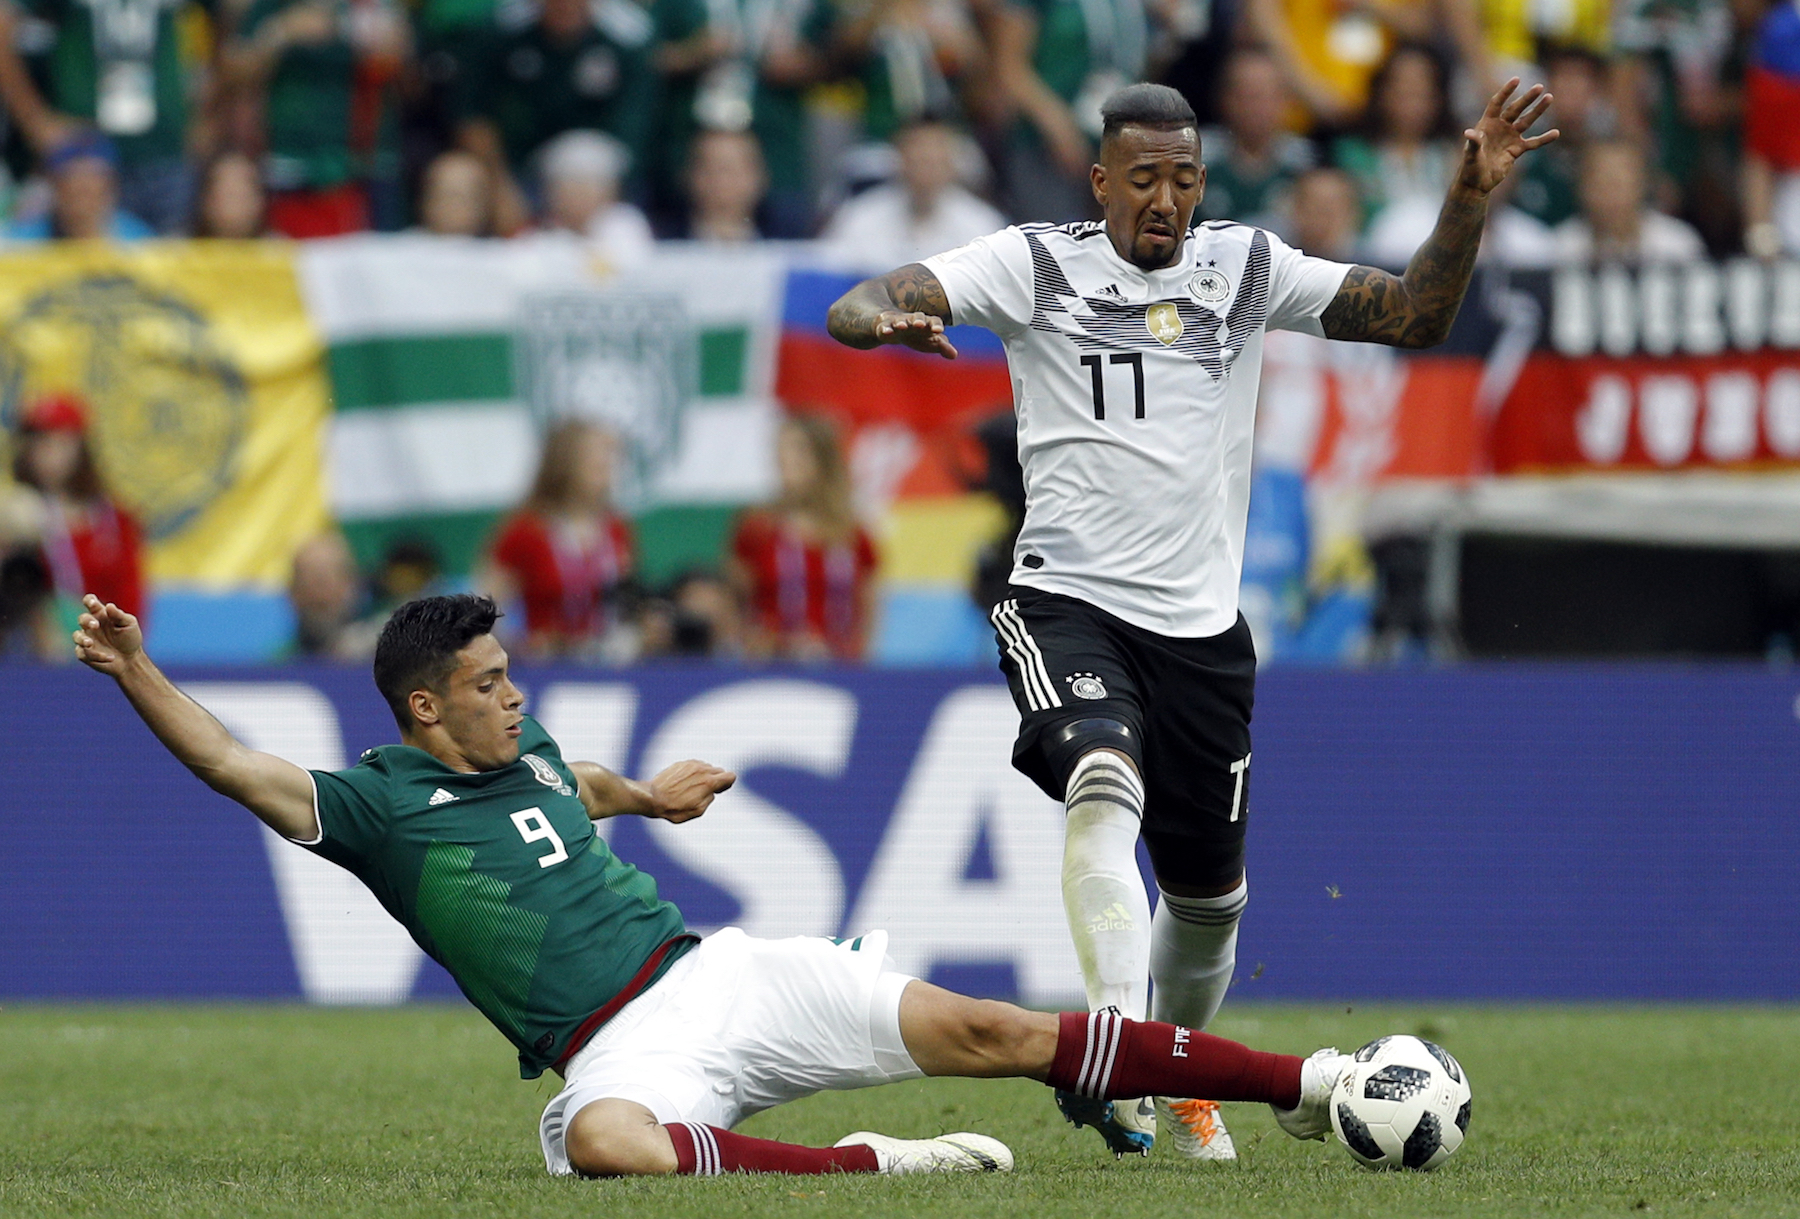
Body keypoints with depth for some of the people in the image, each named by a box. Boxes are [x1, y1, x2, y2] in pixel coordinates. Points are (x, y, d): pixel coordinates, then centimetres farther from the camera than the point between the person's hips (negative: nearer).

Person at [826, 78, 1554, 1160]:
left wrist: (1471, 200, -7)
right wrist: (884, 318, -34)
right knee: (1105, 784, -33)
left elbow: (1416, 316, 8)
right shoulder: (1035, 266, -1)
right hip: (1070, 600, -4)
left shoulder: (1247, 268, 8)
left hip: (1203, 625, 4)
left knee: (1209, 893, 12)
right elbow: (857, 308, -10)